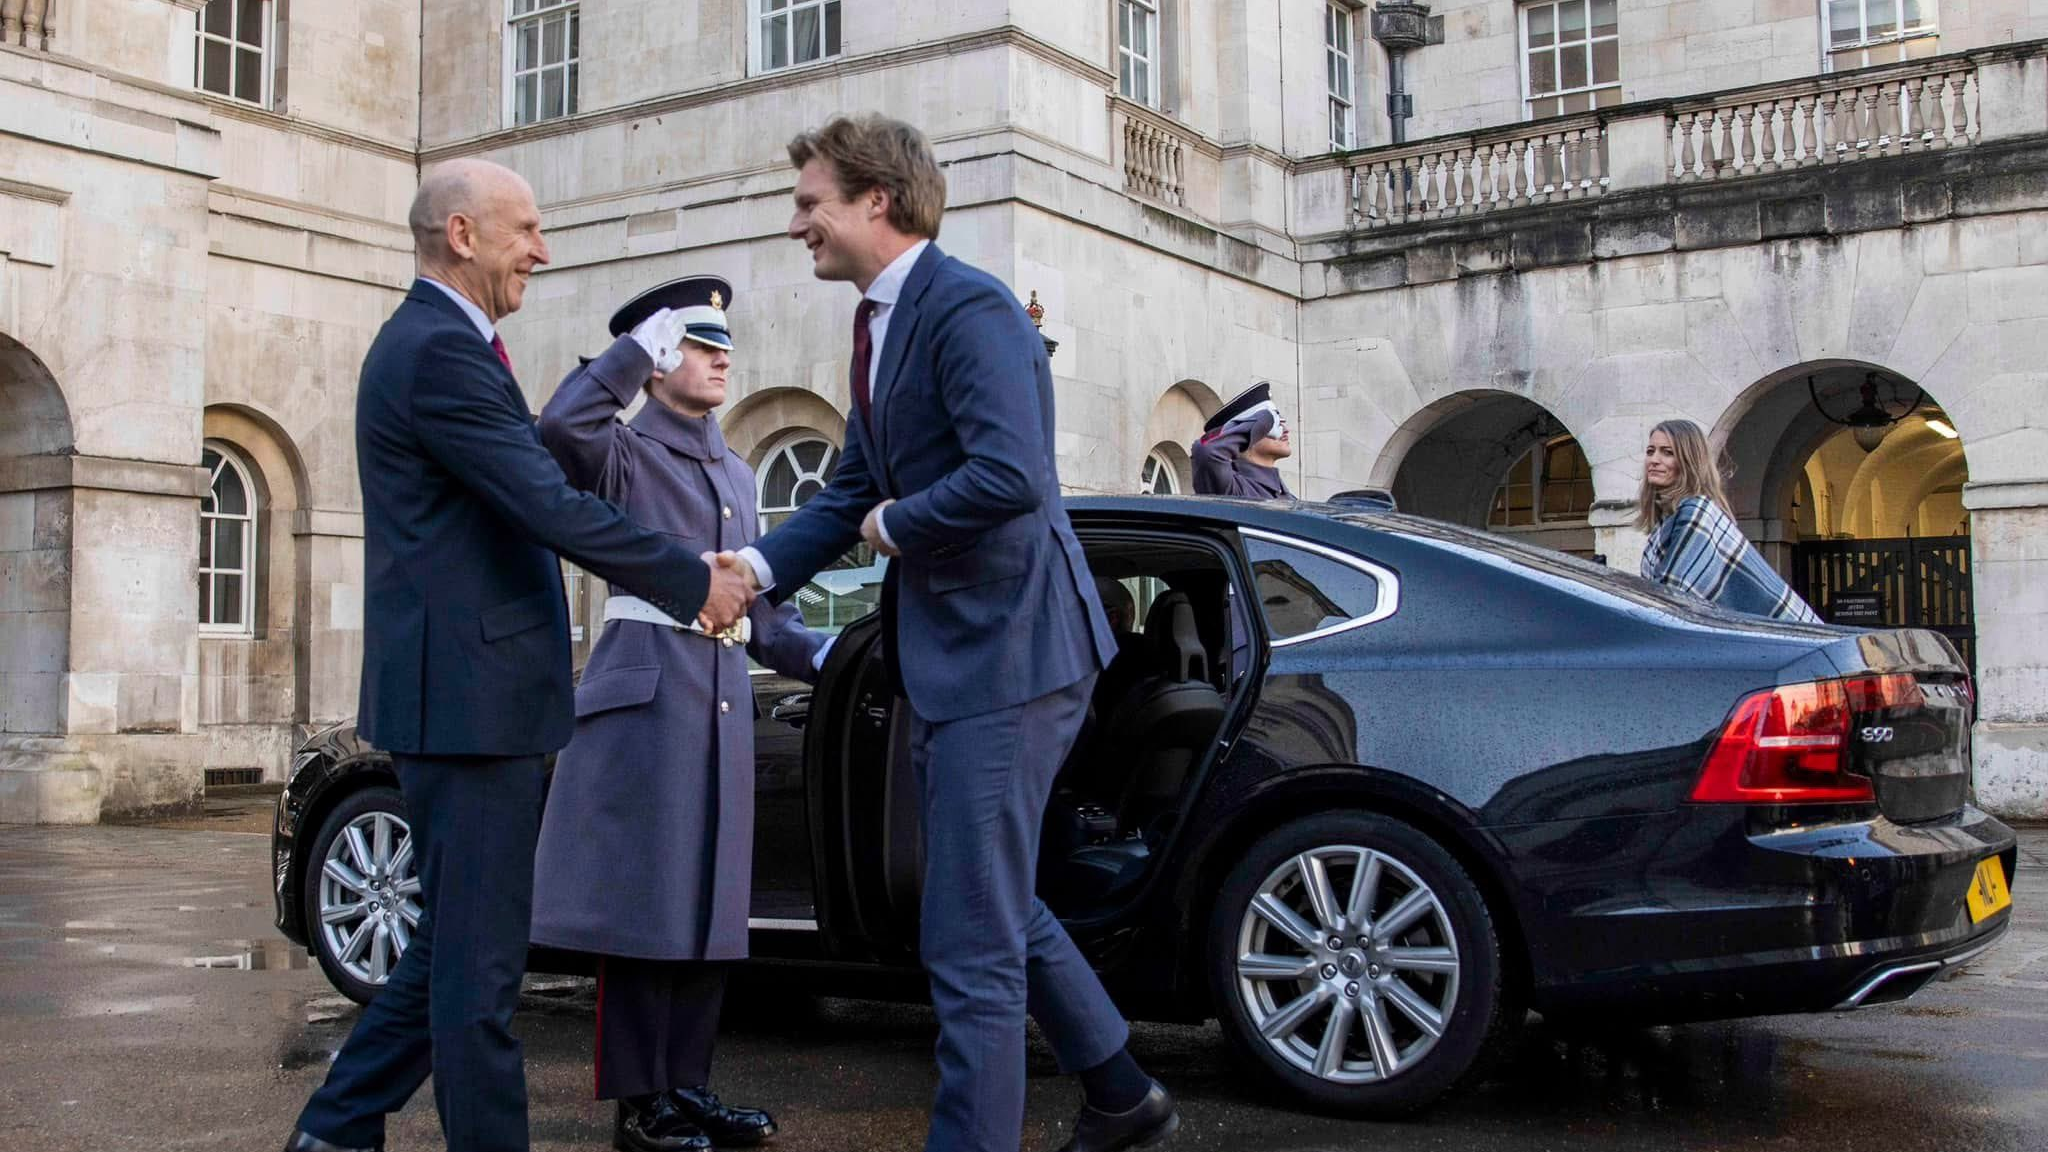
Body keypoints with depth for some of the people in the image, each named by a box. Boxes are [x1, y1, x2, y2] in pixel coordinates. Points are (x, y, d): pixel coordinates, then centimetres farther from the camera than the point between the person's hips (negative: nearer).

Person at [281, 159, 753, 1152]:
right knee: (479, 956, -1)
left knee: (459, 944, 18)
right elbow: (552, 508, -20)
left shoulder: (434, 342, 18)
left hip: (463, 692, 11)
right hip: (466, 693, -11)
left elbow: (533, 469, 16)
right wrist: (696, 584, -12)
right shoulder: (441, 350, -16)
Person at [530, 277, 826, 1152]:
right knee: (642, 899, -4)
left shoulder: (737, 476, 21)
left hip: (724, 698, 7)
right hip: (647, 690, -7)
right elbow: (560, 427, -24)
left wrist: (819, 653, 5)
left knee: (708, 902, 9)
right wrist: (639, 340, -16)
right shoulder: (624, 453, 0)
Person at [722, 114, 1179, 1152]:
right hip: (945, 657, 11)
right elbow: (852, 492, 16)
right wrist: (756, 566, 1)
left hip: (1004, 651, -11)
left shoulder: (967, 309, -17)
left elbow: (1011, 476, -30)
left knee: (970, 945, -4)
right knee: (996, 908, 23)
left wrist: (895, 526, -14)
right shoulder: (878, 324, 15)